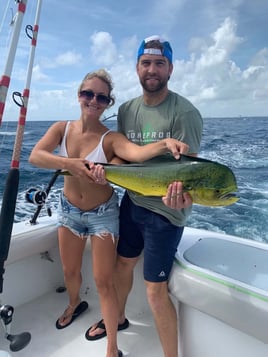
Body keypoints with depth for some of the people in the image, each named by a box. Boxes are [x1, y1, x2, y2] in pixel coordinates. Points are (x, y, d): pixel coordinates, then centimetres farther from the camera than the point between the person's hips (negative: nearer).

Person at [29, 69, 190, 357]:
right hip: (69, 210, 4)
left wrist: (164, 144, -58)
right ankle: (75, 304, 57)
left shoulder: (110, 138, -18)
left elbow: (137, 152, -39)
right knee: (70, 271, 22)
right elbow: (34, 156, -22)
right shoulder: (62, 128, -7)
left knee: (104, 281, 2)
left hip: (102, 215, -4)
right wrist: (69, 163, -38)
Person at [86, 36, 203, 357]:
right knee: (123, 263, 23)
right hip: (131, 201, 7)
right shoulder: (126, 110, 5)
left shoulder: (184, 112, -15)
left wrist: (181, 194, -42)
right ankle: (118, 318, 52)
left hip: (165, 211, -6)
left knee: (155, 290, 1)